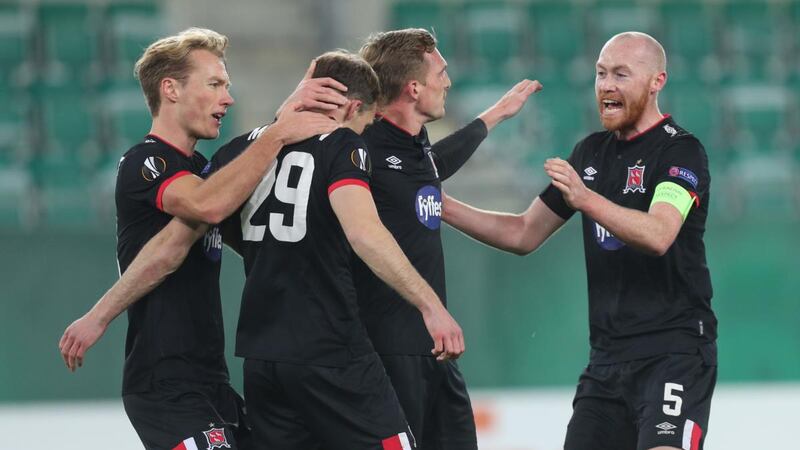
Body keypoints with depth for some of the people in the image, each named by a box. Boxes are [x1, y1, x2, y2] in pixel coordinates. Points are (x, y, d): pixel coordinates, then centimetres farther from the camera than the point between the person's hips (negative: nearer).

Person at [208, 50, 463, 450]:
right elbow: (363, 232, -22)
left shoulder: (238, 150, 11)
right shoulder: (342, 144, -7)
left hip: (260, 355, 6)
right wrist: (429, 304, -27)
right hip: (330, 354, -6)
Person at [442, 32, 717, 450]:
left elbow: (657, 235, -26)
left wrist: (585, 199, -38)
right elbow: (524, 233, 18)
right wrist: (442, 207, 9)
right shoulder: (592, 152, 14)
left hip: (675, 351, -7)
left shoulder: (681, 151, -8)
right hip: (608, 354, 7)